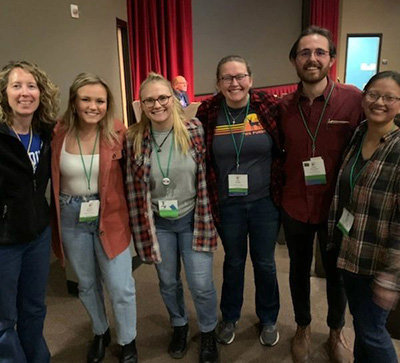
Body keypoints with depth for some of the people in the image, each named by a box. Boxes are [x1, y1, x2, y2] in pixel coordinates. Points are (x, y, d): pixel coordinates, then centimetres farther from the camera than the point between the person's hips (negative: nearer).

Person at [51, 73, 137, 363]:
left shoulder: (117, 133, -11)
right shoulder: (58, 134, -9)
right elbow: (50, 180, 1)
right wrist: (53, 218, 1)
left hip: (110, 216, -2)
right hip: (71, 218, 2)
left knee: (121, 287, 4)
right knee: (87, 284, 20)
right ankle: (101, 333, 46)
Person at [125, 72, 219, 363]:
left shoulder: (195, 131, -10)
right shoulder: (134, 139, -7)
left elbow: (207, 177, -4)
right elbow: (133, 187, -2)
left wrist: (207, 219, -3)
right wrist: (141, 227, 0)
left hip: (192, 219, -1)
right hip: (158, 222, 2)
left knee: (201, 283, 4)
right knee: (168, 282, 17)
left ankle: (208, 333, 32)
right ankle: (179, 326, 45)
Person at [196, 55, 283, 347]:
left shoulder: (268, 107, -8)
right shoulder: (208, 112, -6)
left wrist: (281, 188, -3)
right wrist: (208, 196, -2)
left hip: (265, 202, 0)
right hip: (227, 204, 0)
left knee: (265, 262, 15)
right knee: (234, 262, 17)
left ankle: (268, 319, 40)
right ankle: (230, 318, 41)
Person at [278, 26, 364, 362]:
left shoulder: (353, 99, -12)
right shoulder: (284, 106, -5)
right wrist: (280, 191, -2)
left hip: (337, 206, -2)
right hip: (295, 206, 2)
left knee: (336, 272, 18)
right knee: (299, 269, 19)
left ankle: (336, 332, 44)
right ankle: (303, 327, 44)